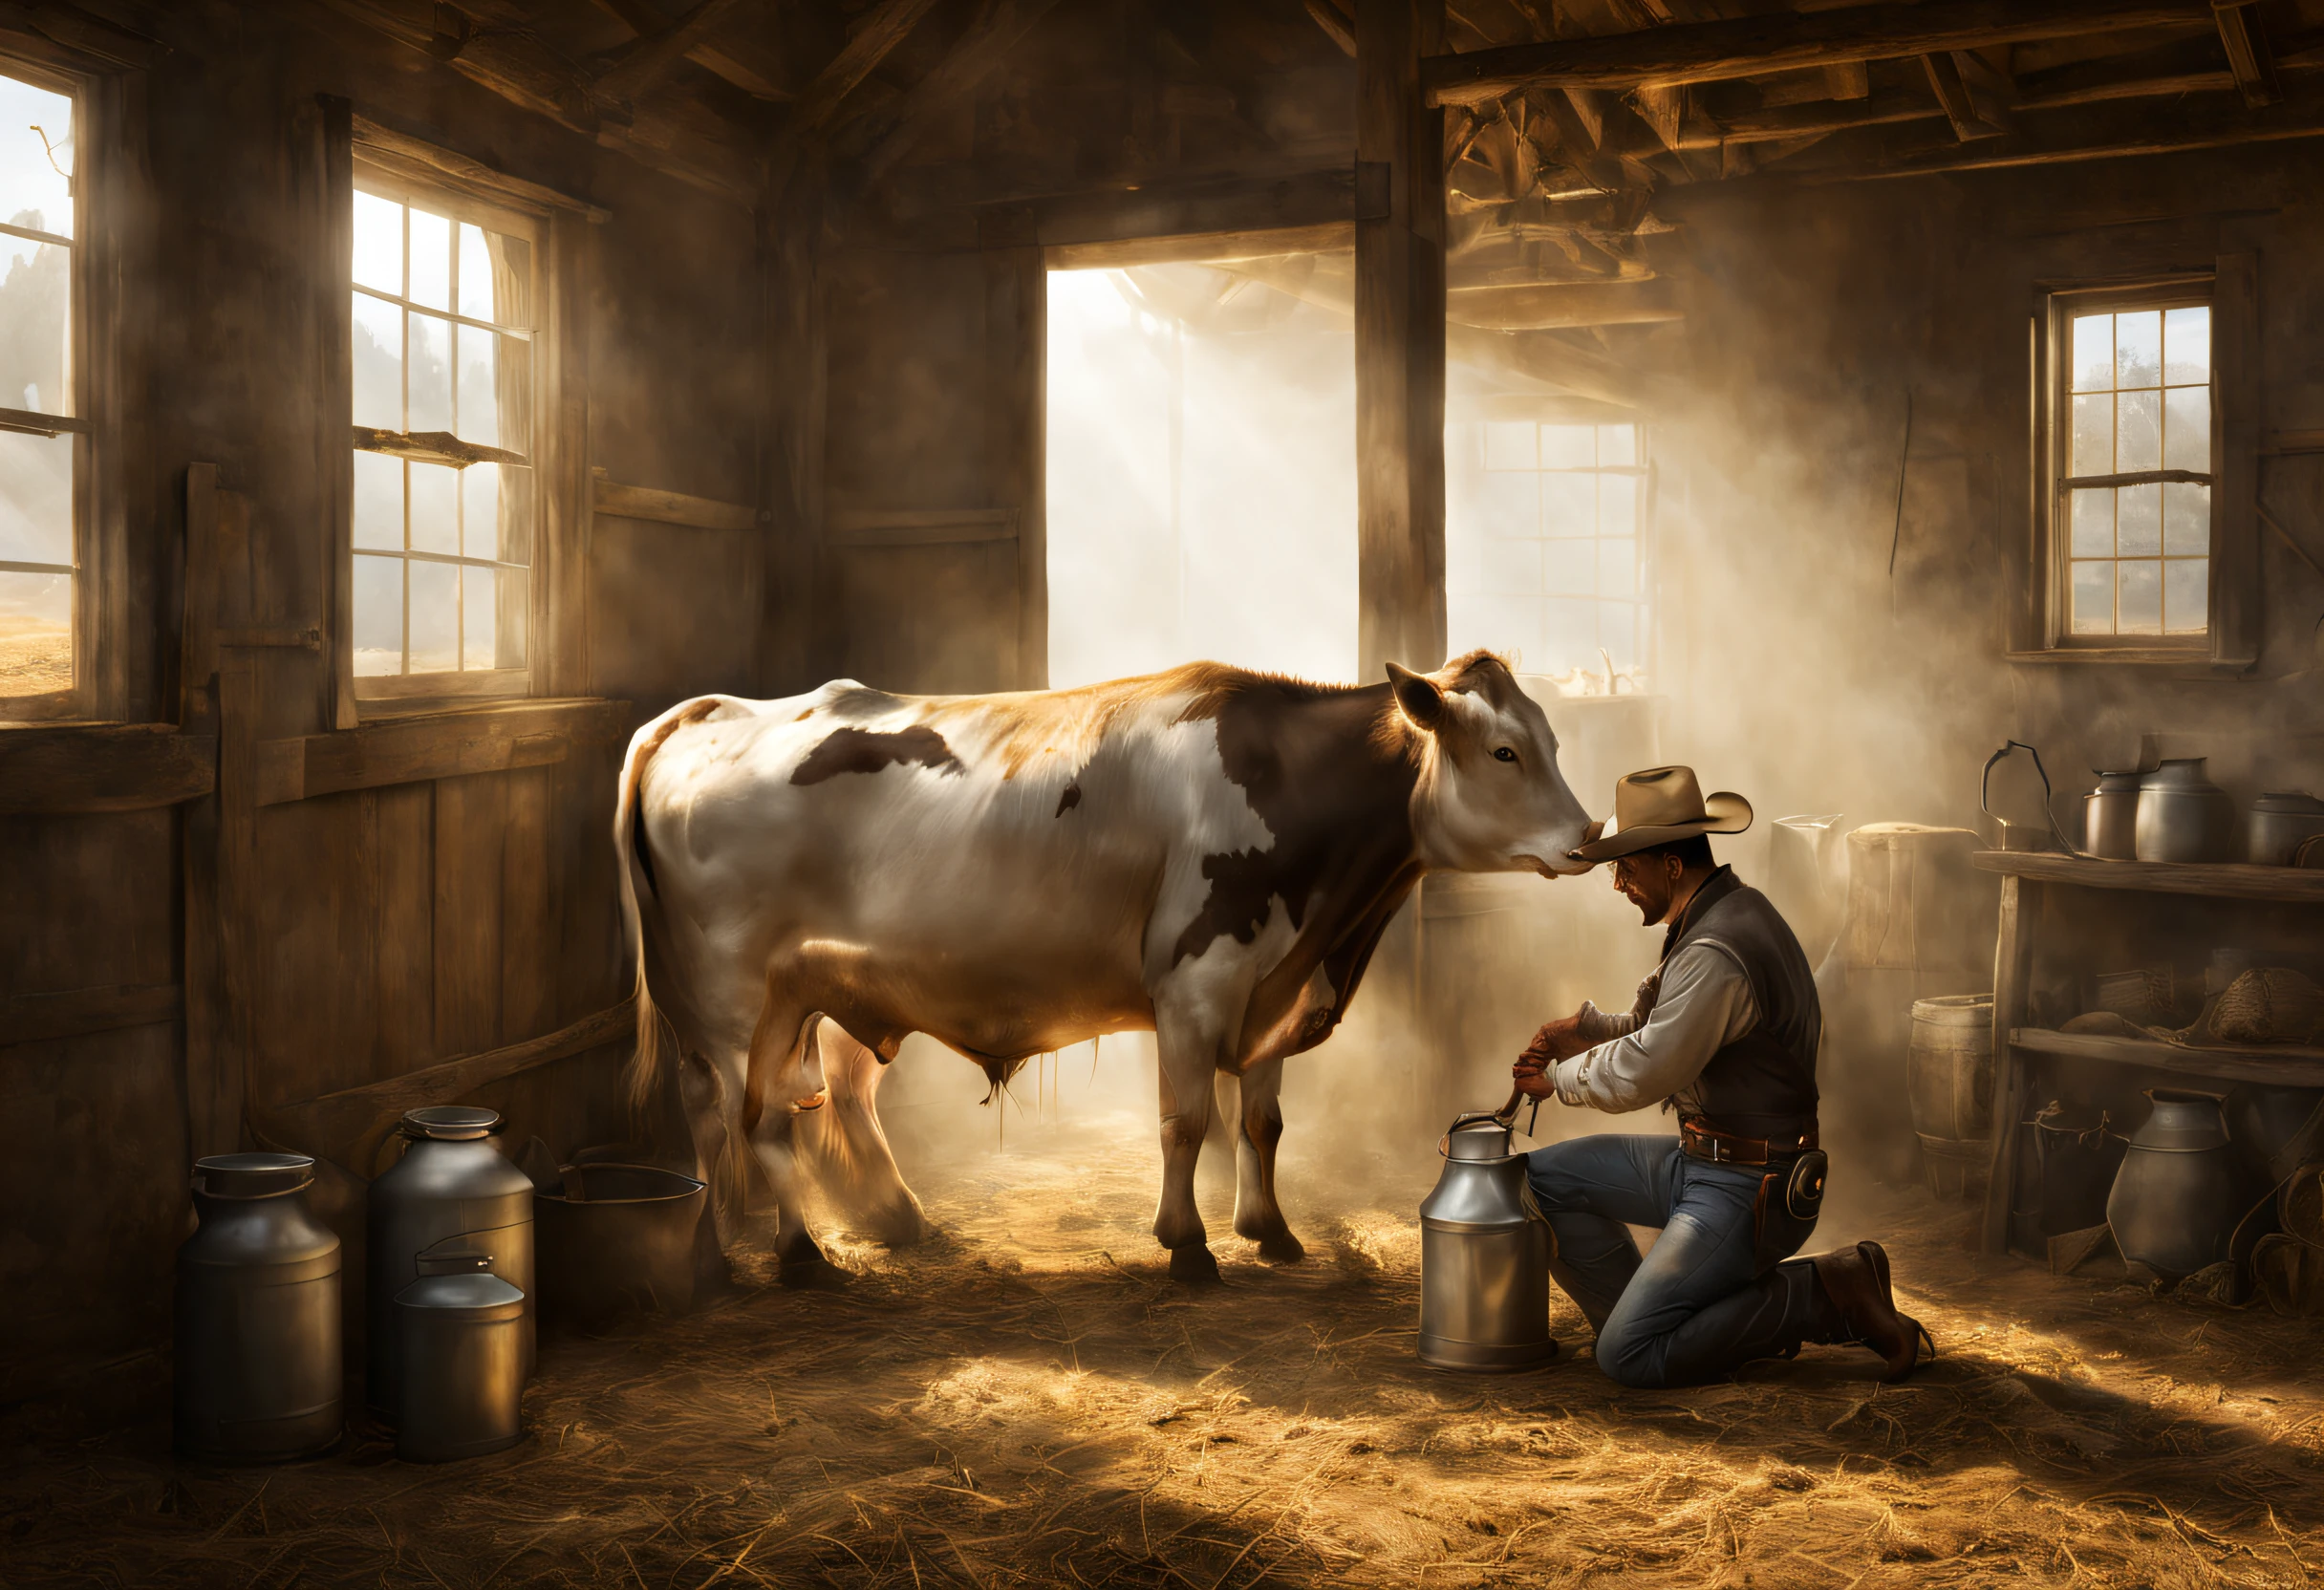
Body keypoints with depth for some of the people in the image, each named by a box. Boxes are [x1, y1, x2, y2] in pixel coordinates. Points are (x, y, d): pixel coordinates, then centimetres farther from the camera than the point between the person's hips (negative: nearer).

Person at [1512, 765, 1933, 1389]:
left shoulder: (1715, 954, -26)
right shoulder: (1735, 908, 8)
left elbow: (1639, 1075, -23)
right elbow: (1666, 1031, 21)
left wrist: (1557, 1078, -4)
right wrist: (1589, 1028, 9)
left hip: (1748, 1192, -10)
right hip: (1702, 1160, 10)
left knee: (1628, 1358, -13)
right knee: (1545, 1177, 9)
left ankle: (1827, 1294, -5)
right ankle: (1658, 1317, 11)